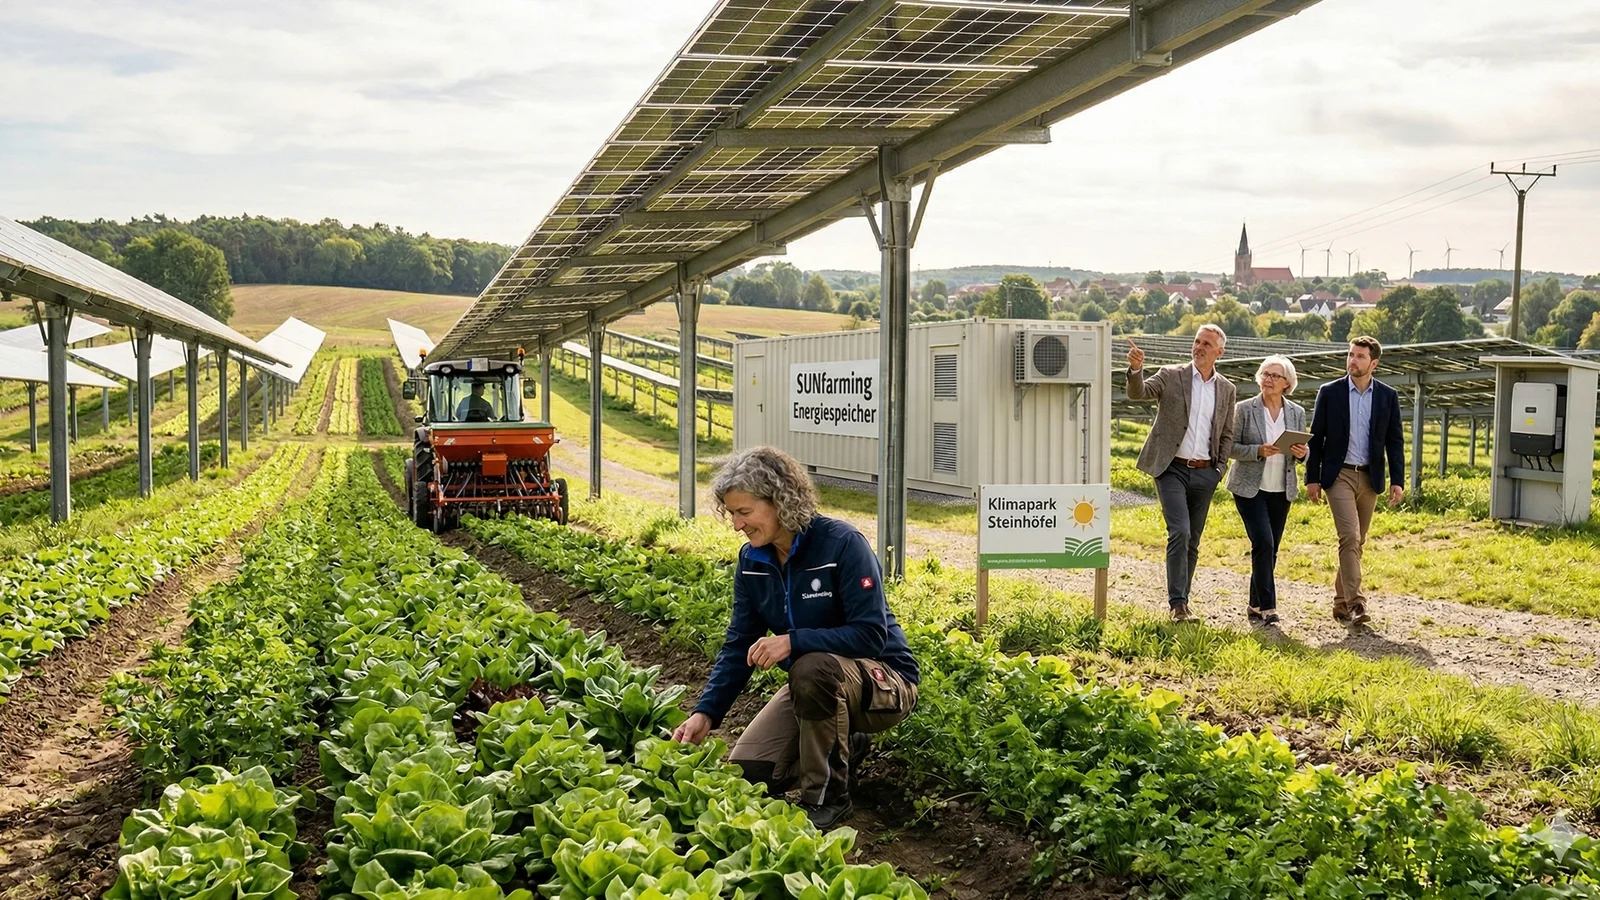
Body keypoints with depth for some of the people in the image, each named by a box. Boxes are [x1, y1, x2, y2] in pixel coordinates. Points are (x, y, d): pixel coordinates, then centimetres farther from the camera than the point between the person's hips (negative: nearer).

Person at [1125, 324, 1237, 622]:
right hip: (1173, 469, -4)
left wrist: (1219, 469, 6)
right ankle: (1178, 604, -11)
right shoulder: (1171, 376, -1)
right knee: (1180, 533, -15)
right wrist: (1136, 369, -35)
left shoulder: (1226, 389, 9)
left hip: (1205, 474, 4)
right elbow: (1137, 392, -16)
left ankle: (1181, 601, 17)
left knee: (1193, 541, 8)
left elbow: (1226, 435, 16)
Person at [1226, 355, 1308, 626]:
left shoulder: (1297, 413, 6)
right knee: (1264, 543, -17)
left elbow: (1303, 449, 13)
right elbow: (1231, 446, -5)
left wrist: (1302, 452, -11)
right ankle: (1267, 606, -12)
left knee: (1270, 549, 8)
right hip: (1250, 488, -4)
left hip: (1282, 490, 4)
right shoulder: (1244, 409, -4)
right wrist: (1258, 451, -21)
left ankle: (1255, 606, 19)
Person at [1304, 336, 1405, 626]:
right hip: (1339, 475, -3)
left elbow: (1395, 441, 6)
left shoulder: (1388, 396, 4)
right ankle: (1355, 602, -18)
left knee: (1357, 541, 9)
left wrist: (1397, 480, -2)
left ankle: (1341, 602, 19)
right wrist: (1312, 478, -2)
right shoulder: (1330, 392, 0)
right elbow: (1316, 437, 2)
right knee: (1350, 536, -16)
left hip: (1370, 477, 3)